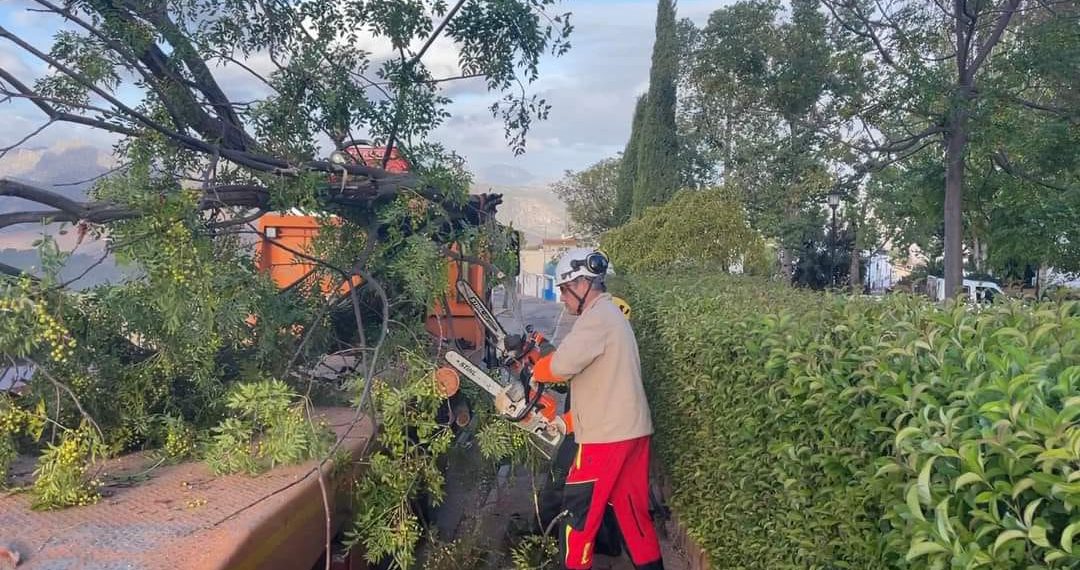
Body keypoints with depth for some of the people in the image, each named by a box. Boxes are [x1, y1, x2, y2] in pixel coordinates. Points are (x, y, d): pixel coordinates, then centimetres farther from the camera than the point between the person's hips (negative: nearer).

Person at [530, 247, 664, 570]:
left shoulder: (597, 317, -14)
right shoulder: (611, 314, 17)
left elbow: (561, 366, -26)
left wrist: (536, 370, -4)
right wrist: (570, 419, 16)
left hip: (607, 437, -9)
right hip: (633, 432, 10)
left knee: (578, 516, 3)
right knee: (633, 513, 17)